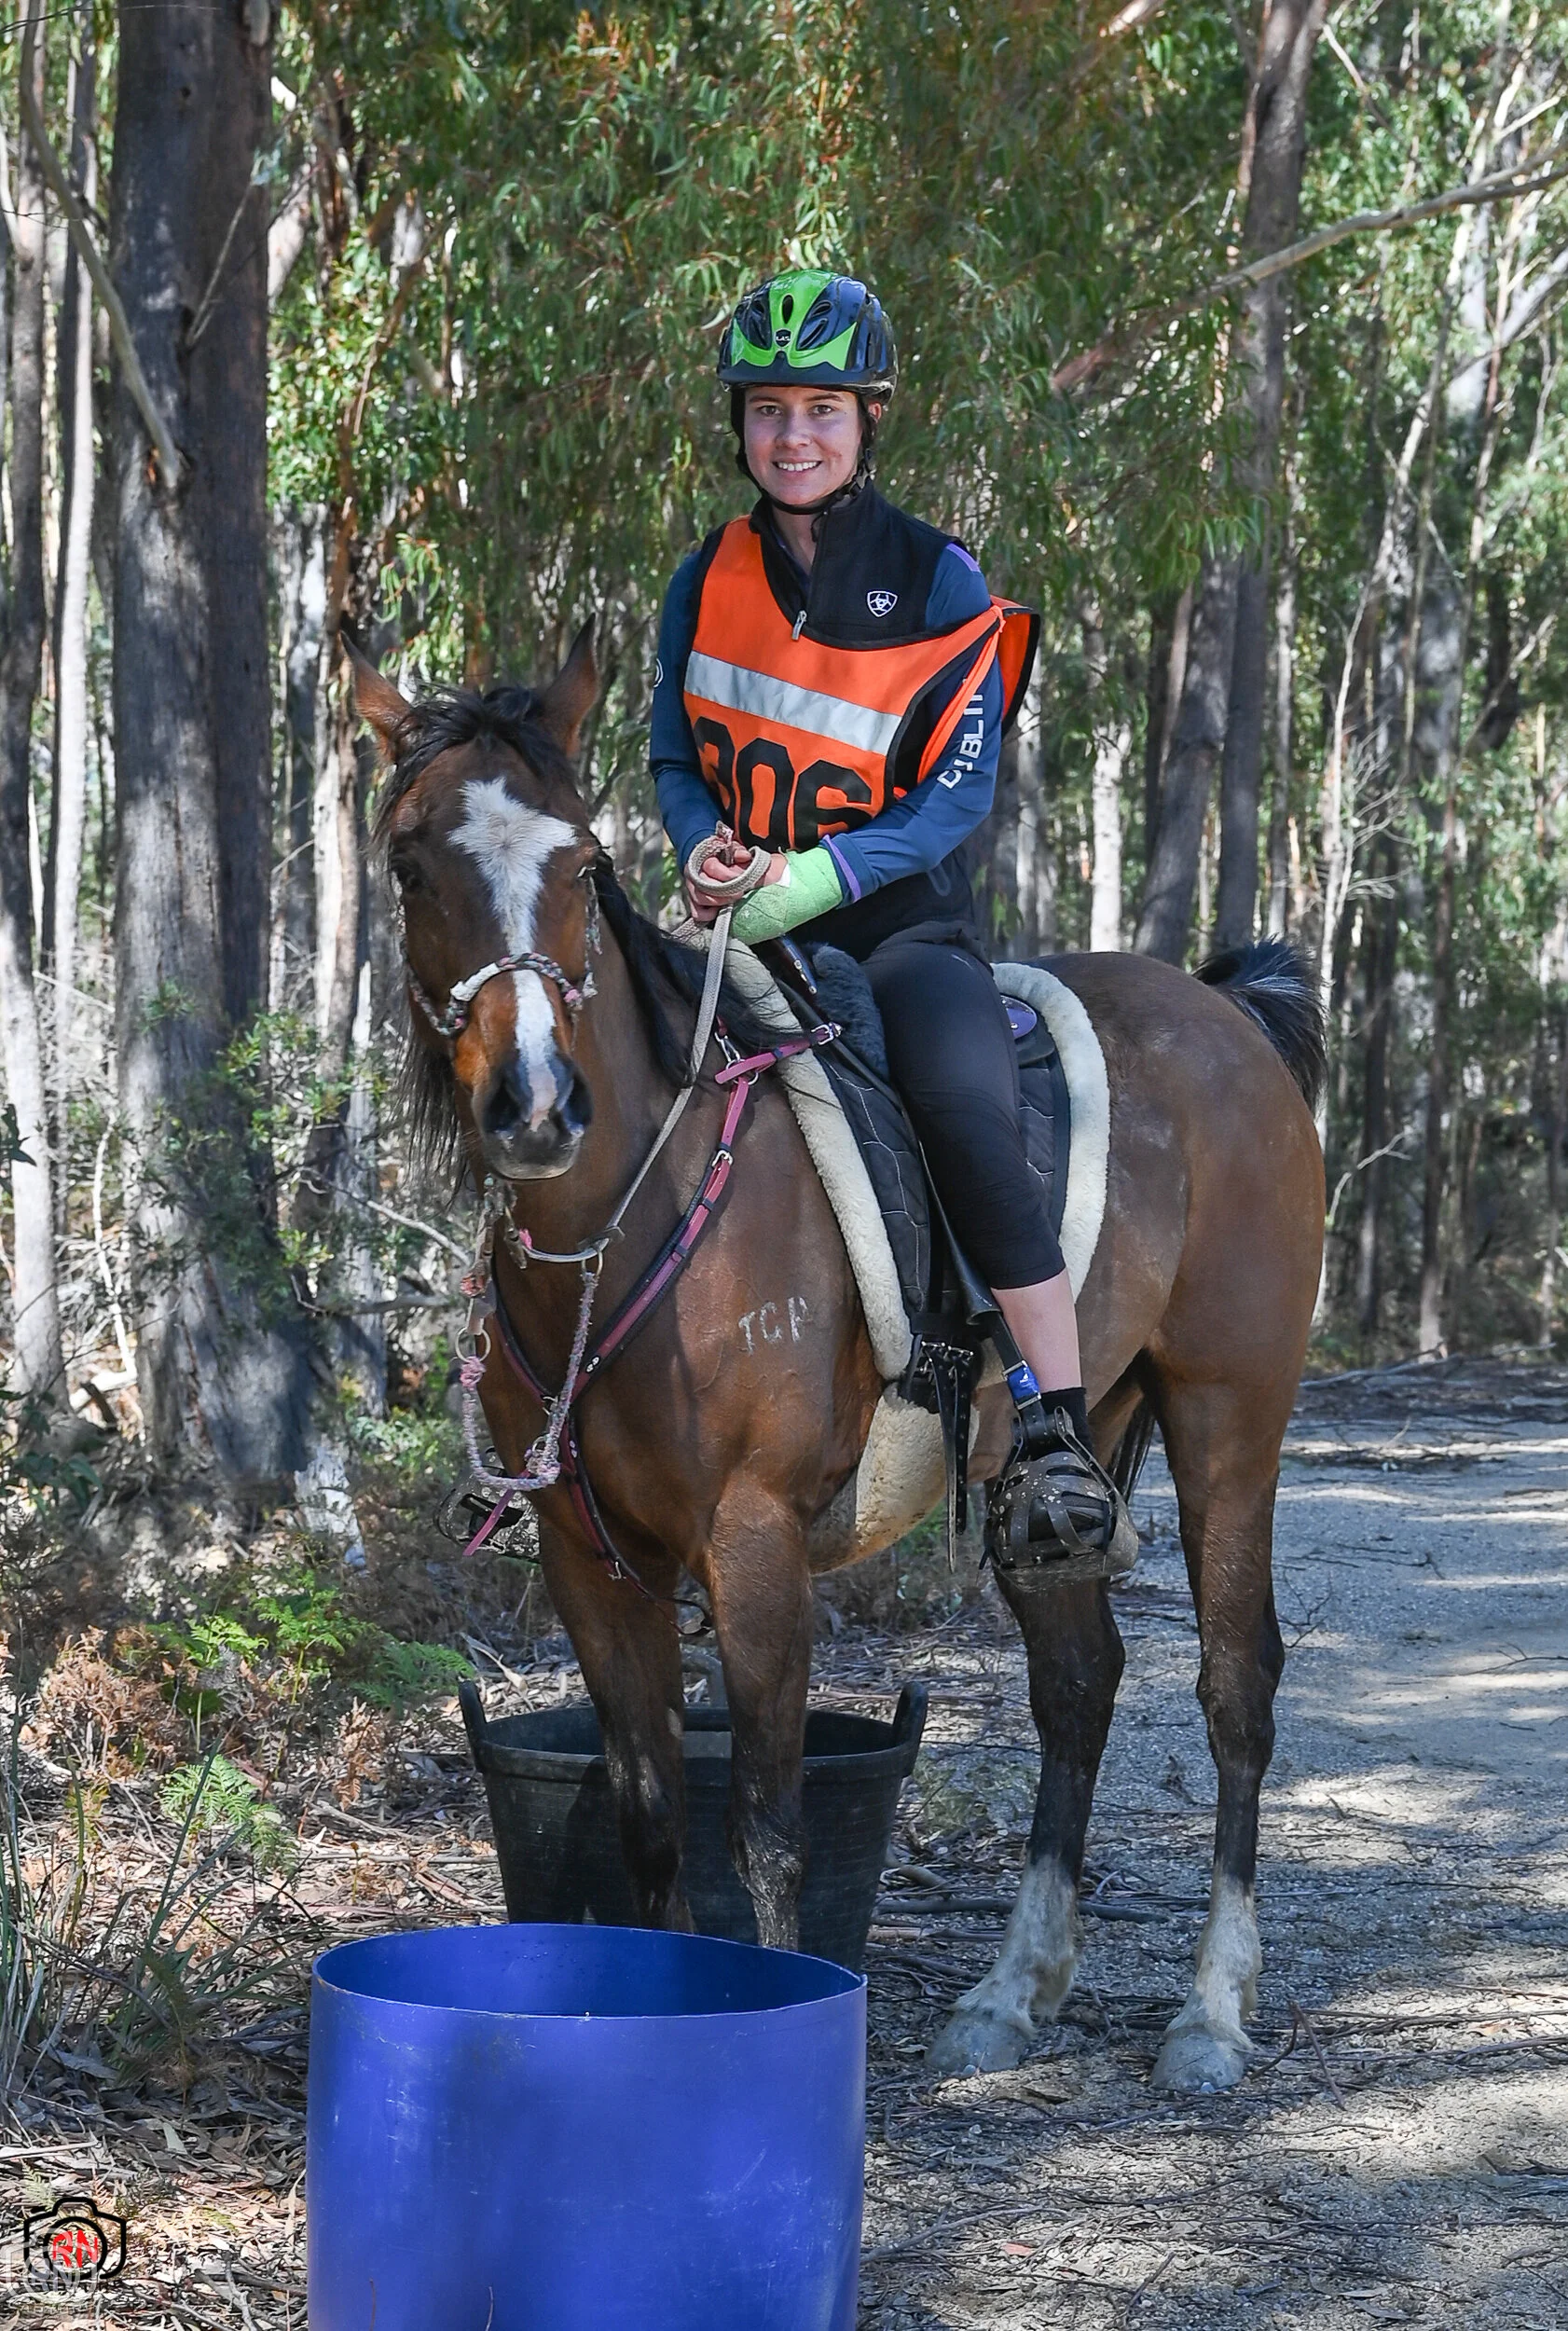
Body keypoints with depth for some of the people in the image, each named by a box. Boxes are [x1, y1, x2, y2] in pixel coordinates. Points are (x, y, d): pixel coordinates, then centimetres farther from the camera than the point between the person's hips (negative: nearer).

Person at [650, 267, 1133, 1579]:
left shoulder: (937, 583, -4)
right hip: (747, 931, 4)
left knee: (969, 1117, -31)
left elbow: (958, 797, -8)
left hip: (904, 928, -4)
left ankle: (1059, 1454, -28)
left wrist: (801, 880, -21)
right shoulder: (711, 576, 7)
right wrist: (706, 849, -10)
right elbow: (677, 755, 13)